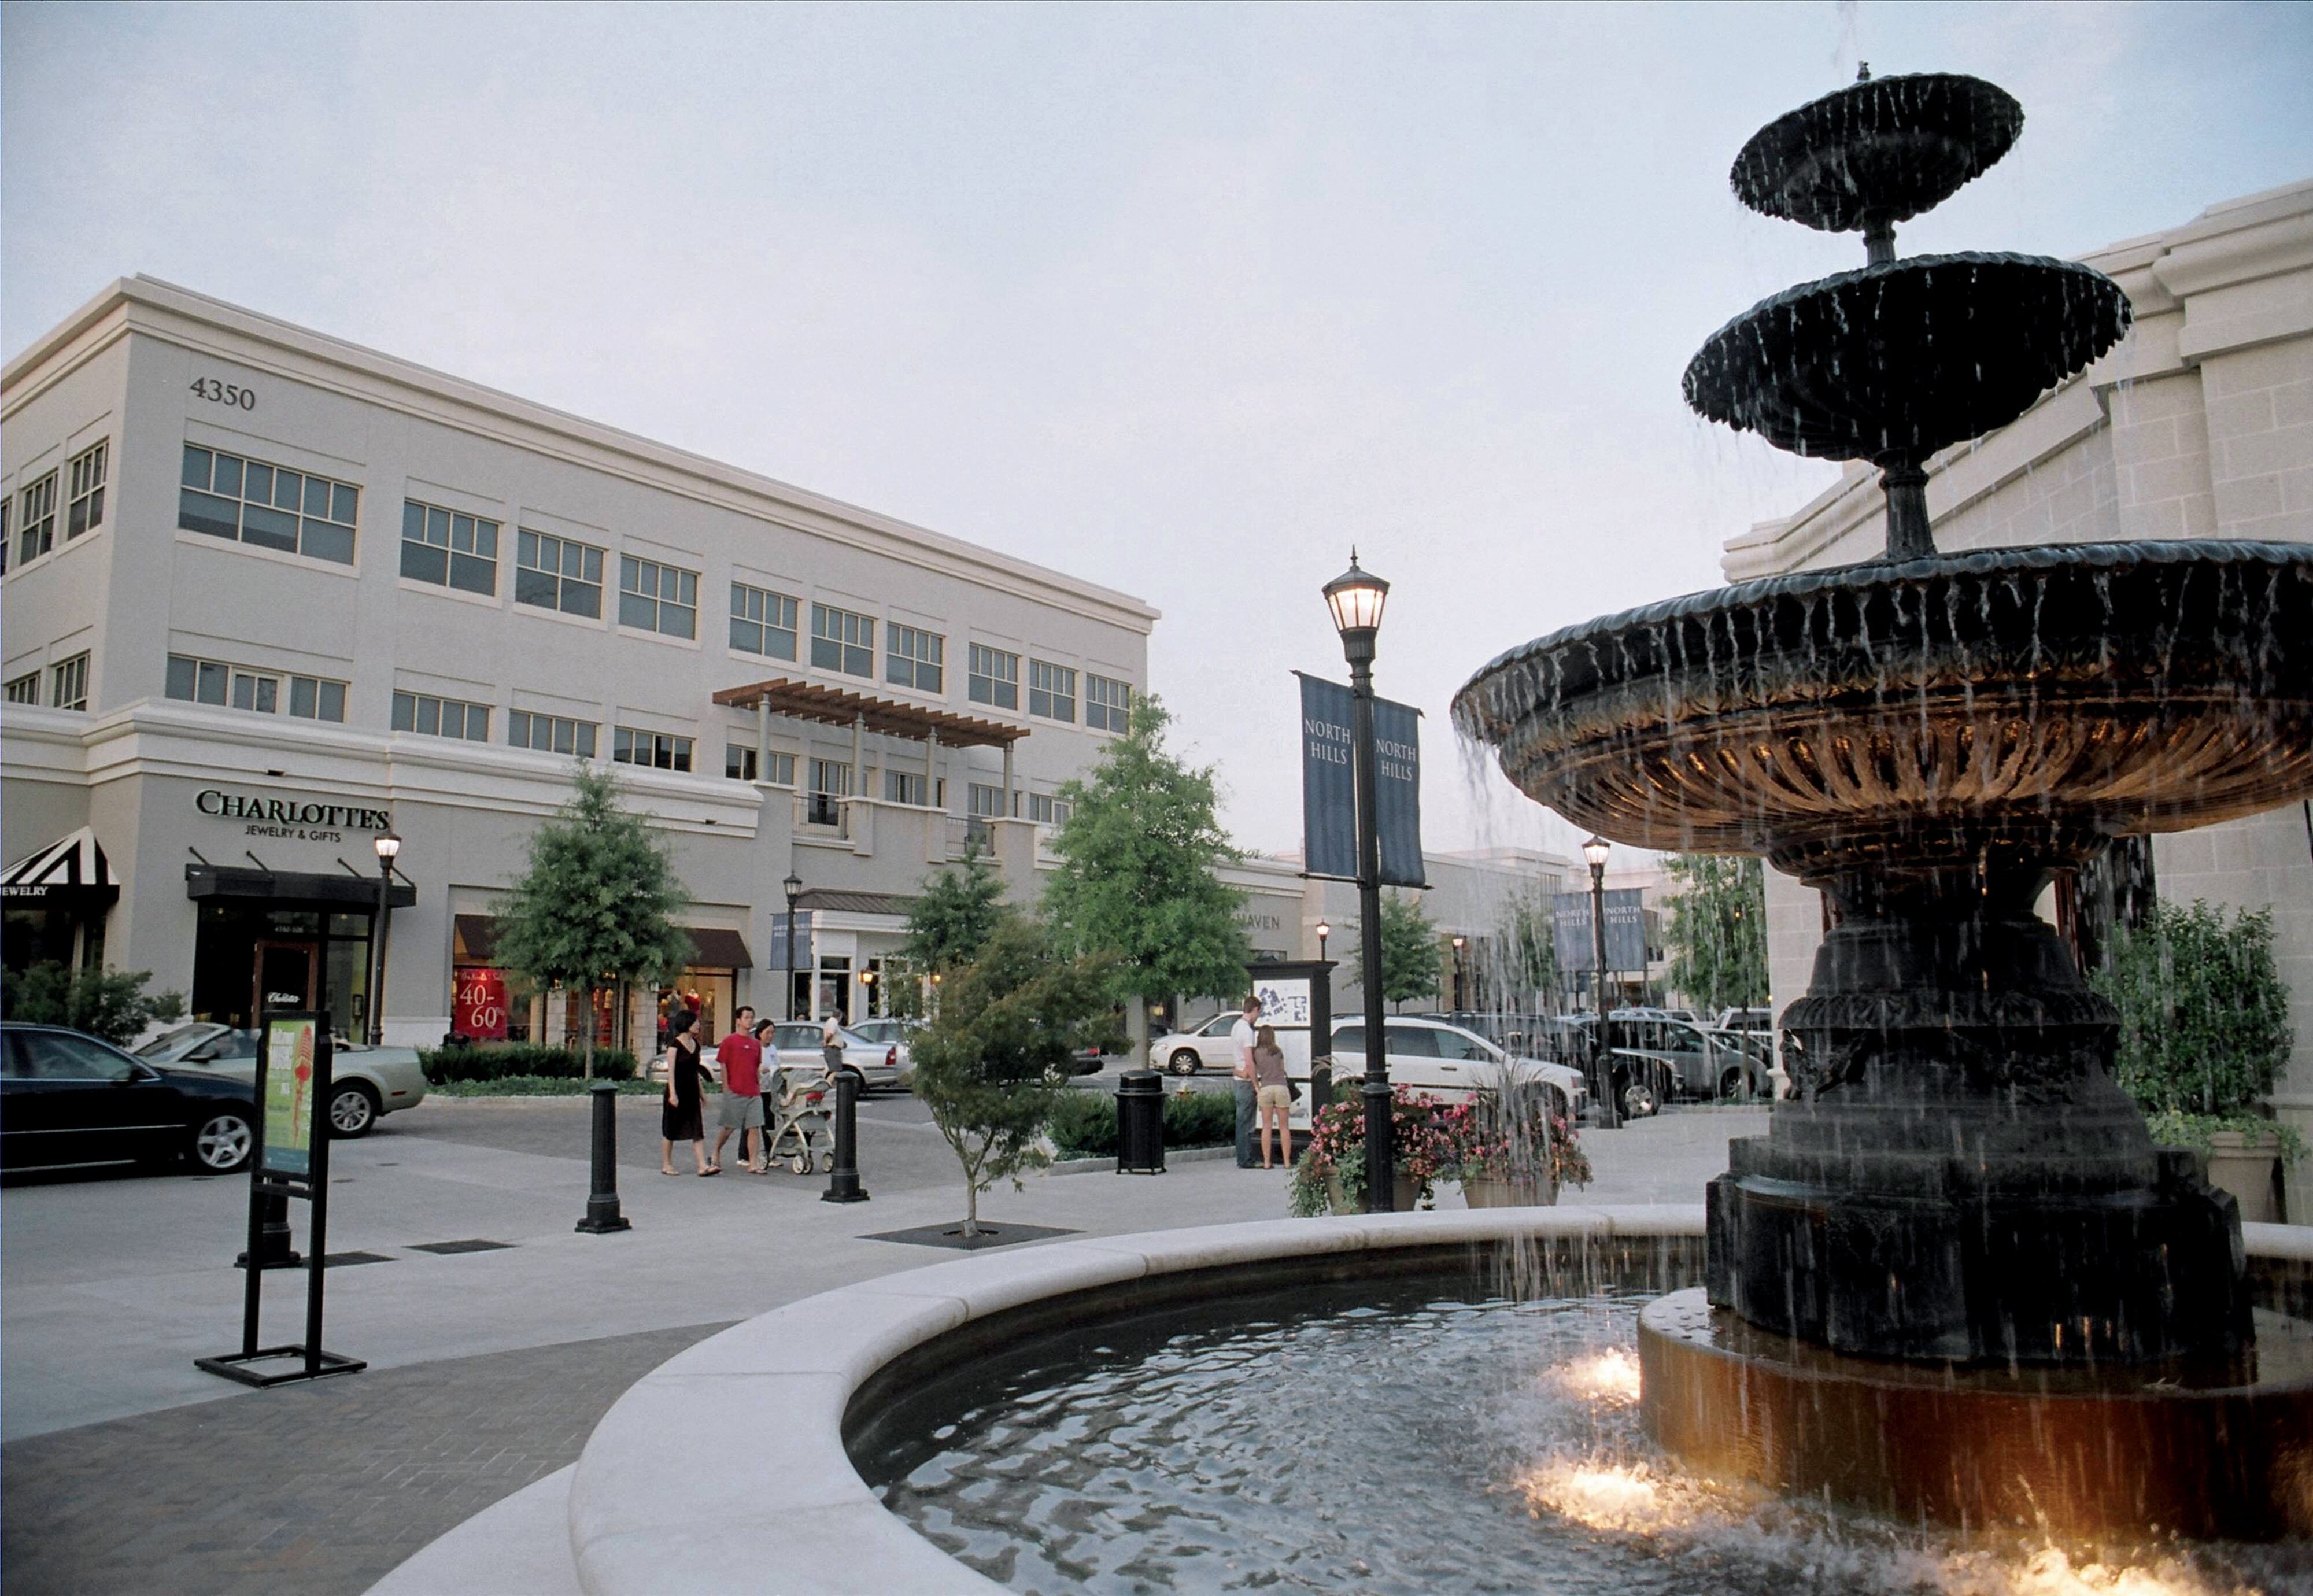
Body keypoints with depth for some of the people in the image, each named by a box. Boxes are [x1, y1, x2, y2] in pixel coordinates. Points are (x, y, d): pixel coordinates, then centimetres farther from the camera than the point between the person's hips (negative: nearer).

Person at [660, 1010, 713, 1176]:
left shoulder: (695, 1044, 11)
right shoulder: (675, 1045, -9)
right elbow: (671, 1071, -13)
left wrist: (701, 1092, 17)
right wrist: (673, 1093, -19)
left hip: (692, 1092, 7)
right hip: (678, 1091, -6)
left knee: (697, 1130, -1)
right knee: (670, 1130, 4)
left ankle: (703, 1166, -6)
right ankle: (666, 1165, 15)